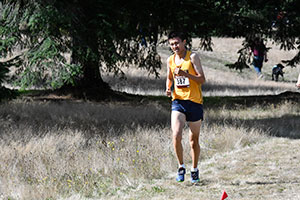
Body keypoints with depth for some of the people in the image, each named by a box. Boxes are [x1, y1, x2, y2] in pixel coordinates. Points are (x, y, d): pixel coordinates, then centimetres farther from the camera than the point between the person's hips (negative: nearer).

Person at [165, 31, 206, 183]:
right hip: (178, 101, 2)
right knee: (176, 135, -17)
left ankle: (194, 170, 25)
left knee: (194, 139, 8)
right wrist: (168, 88, 4)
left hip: (194, 102, -2)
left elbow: (202, 79, -10)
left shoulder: (192, 57, -5)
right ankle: (181, 167, -1)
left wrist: (185, 74, -24)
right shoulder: (170, 60, 9)